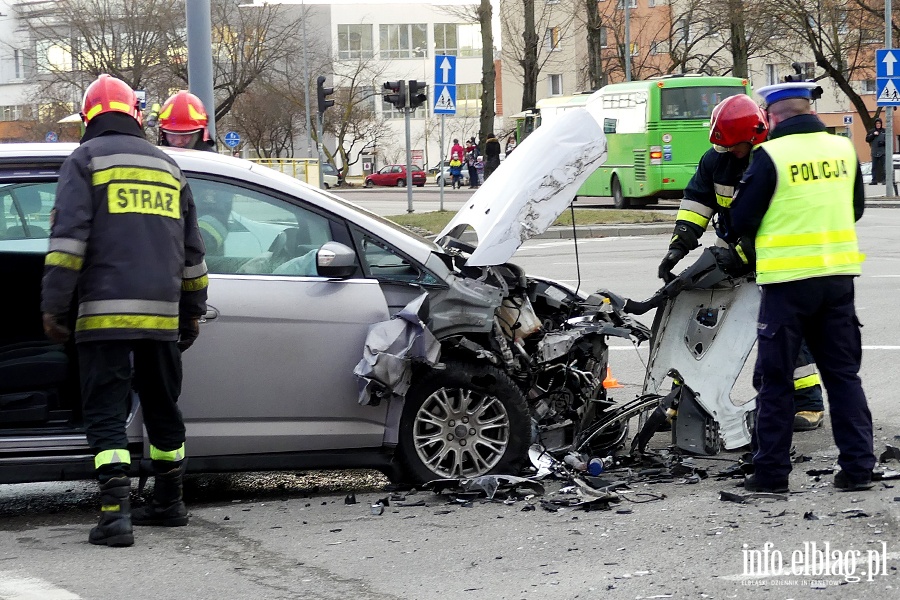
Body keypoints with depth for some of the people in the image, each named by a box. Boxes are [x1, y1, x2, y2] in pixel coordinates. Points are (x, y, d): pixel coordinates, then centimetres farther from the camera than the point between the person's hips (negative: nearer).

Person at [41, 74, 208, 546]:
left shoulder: (85, 160, 2)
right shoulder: (167, 167, 19)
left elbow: (68, 236, -9)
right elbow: (192, 251, 22)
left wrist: (53, 305, -9)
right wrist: (192, 311, 28)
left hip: (106, 312, -5)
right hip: (161, 314, 5)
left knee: (106, 414, -5)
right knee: (162, 407, 18)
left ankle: (116, 515, -16)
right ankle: (168, 503, 28)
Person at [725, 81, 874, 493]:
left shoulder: (770, 155, -11)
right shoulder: (844, 149, 5)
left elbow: (742, 219, -6)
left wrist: (733, 238, 16)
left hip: (789, 279, -5)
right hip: (838, 275, 5)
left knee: (775, 378, 4)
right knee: (843, 373, 12)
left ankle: (771, 472, 6)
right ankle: (858, 467, 9)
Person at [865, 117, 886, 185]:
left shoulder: (884, 131, 3)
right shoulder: (871, 131, 9)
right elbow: (867, 139, 2)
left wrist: (883, 142, -13)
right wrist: (873, 135, -10)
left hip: (883, 152, -2)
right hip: (874, 152, 2)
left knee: (883, 166, -3)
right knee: (874, 167, 3)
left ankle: (884, 179, 0)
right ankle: (874, 180, 6)